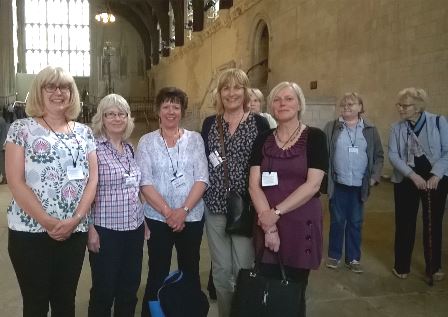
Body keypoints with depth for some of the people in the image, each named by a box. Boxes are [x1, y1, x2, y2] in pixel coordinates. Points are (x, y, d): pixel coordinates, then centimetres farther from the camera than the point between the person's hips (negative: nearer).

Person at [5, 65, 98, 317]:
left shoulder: (84, 132, 9)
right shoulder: (22, 128, -1)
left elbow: (92, 179, 4)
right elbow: (15, 182, -8)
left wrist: (75, 219, -10)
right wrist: (48, 221, -16)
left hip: (75, 231, 3)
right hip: (31, 231, -3)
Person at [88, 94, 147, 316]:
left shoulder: (129, 148, 9)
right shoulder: (93, 148, -10)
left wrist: (144, 219, 15)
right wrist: (90, 228, -15)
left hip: (134, 227, 6)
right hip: (106, 229, -6)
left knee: (130, 287, 14)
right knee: (104, 289, 6)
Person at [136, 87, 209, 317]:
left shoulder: (195, 139, 3)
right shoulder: (146, 141, 1)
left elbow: (202, 179, -3)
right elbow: (145, 182, -6)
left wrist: (183, 210, -14)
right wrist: (168, 212, -14)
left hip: (192, 217, 1)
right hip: (157, 218, -1)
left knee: (190, 272, 12)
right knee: (157, 274, 6)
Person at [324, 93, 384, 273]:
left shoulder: (370, 129, 4)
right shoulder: (331, 127, -1)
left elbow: (379, 155, 7)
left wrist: (375, 176, -3)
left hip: (360, 185, 2)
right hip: (338, 183, -1)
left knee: (356, 223, 10)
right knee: (337, 221, 8)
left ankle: (353, 258, 22)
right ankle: (334, 255, 23)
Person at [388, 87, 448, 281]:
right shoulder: (396, 128, 0)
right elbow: (393, 155, -7)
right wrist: (413, 175, -17)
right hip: (405, 180, 1)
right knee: (404, 223, 6)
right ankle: (402, 266, 19)